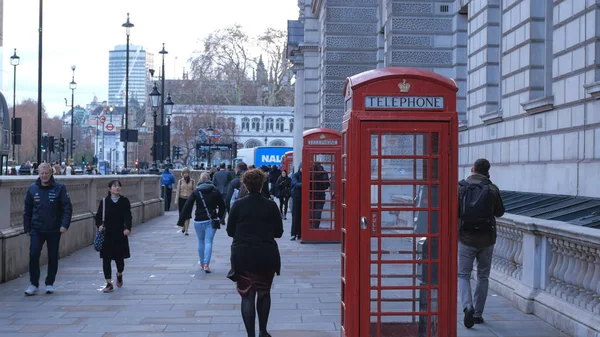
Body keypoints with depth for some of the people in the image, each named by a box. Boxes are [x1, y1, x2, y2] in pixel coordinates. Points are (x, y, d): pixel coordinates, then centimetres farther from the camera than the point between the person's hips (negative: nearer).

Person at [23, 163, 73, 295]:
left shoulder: (59, 187, -4)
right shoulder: (32, 189, 4)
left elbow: (67, 207, -5)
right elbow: (27, 210, 11)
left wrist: (65, 224, -16)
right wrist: (27, 228, 8)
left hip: (54, 230, -1)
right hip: (36, 229, 1)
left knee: (53, 257, 7)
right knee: (33, 255, -9)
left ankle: (50, 283, 20)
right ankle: (33, 284, 0)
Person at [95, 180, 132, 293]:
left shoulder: (125, 201, 1)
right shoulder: (104, 202, 2)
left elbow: (128, 216, -8)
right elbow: (98, 216, 3)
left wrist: (128, 228, -25)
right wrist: (99, 225, -17)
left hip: (120, 234, 0)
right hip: (107, 234, 0)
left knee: (119, 258, 2)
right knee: (106, 258, -2)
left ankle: (119, 275, 36)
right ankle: (109, 284, 6)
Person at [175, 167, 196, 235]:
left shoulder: (192, 181, 3)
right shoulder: (180, 181, 5)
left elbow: (194, 190, 6)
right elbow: (178, 191, 5)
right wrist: (176, 200, -1)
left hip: (189, 199, -1)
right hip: (181, 199, 2)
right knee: (182, 214, 6)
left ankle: (186, 230, -5)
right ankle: (183, 227, 31)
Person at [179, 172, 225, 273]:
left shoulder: (196, 192, -2)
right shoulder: (215, 191, 1)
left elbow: (187, 206, -6)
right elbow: (222, 206, 6)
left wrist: (181, 219, -2)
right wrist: (220, 216, 22)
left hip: (199, 221, 0)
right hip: (211, 221, 0)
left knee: (201, 242, 15)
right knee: (208, 242, -2)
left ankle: (202, 263, 24)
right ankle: (206, 264, -13)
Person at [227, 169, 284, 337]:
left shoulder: (238, 205, -5)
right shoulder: (270, 206, -7)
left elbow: (230, 231, 1)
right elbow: (278, 232, -2)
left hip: (242, 255, 0)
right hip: (266, 255, 1)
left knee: (247, 296, 3)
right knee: (264, 293, 18)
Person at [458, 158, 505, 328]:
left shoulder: (461, 187, -6)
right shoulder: (492, 189, -5)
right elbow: (500, 212, 8)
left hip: (466, 239, -1)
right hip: (487, 239, 1)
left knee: (463, 275, 7)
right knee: (483, 277, 15)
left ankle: (468, 307, -16)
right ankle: (478, 314, 18)